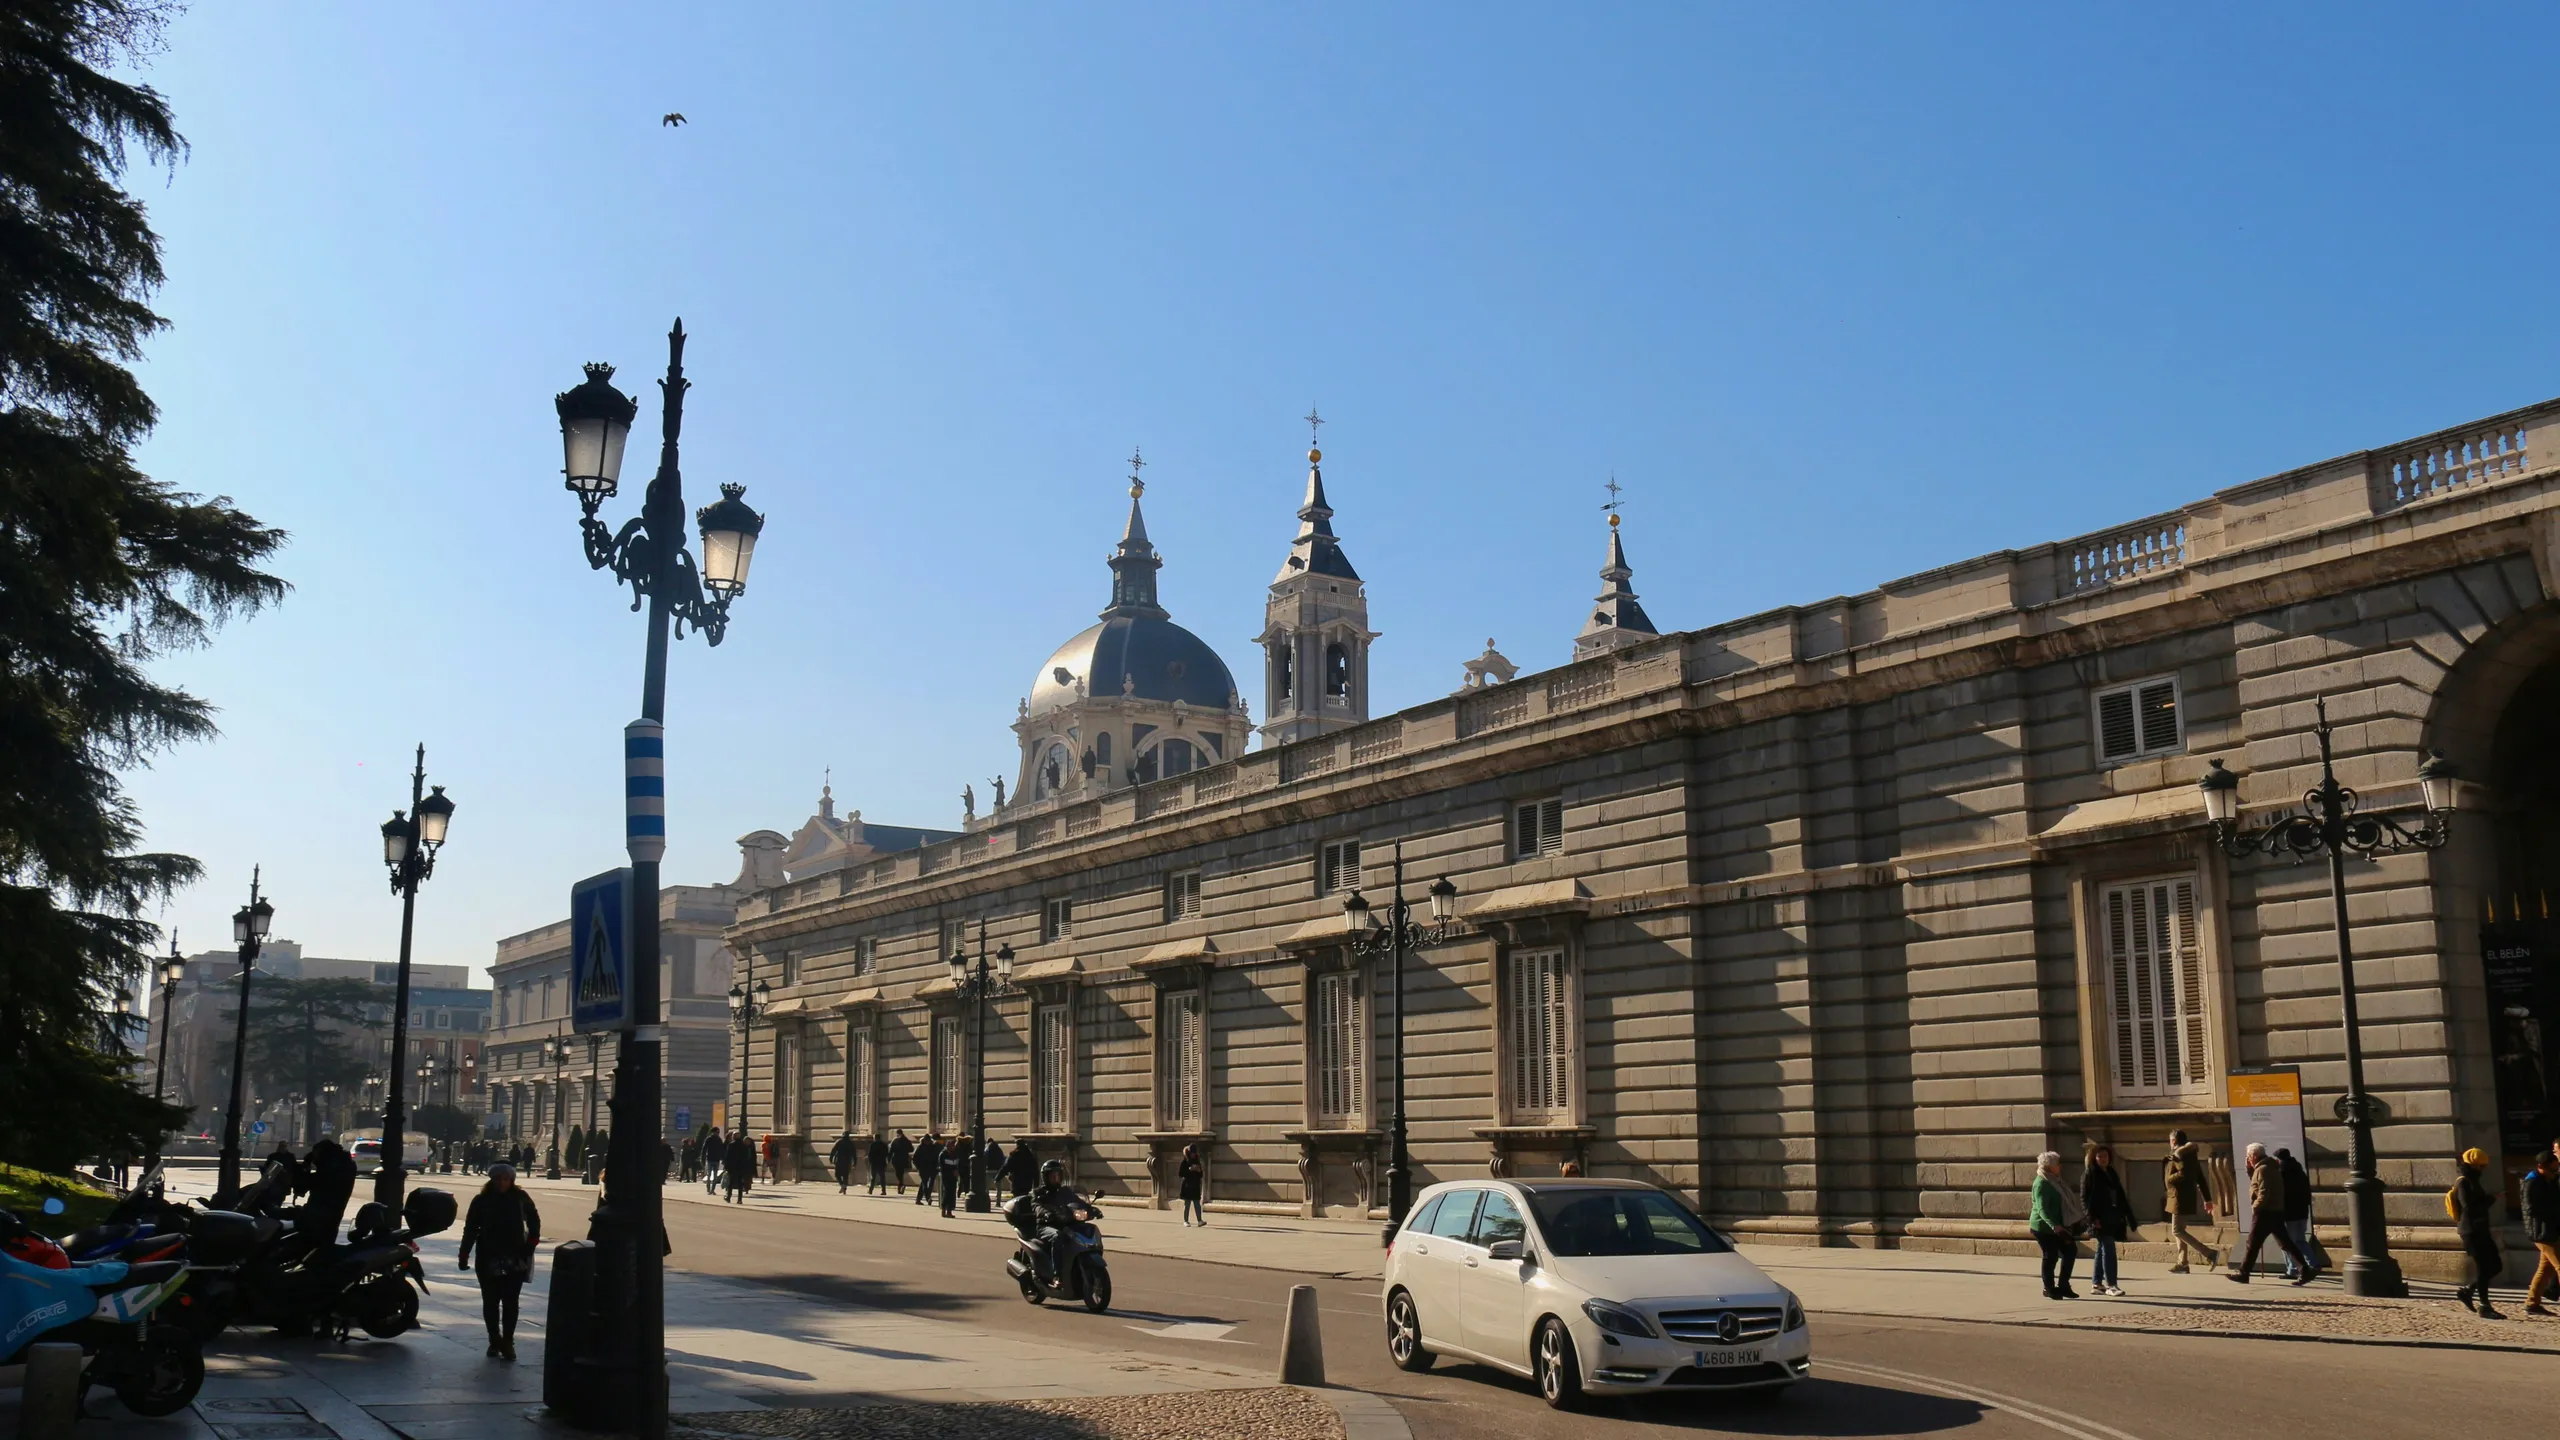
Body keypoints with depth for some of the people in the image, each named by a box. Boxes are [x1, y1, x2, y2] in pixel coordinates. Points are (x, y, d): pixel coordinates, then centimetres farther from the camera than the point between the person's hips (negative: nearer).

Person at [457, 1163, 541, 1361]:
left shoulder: (520, 1198, -1)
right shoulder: (481, 1200, -3)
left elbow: (534, 1223, 8)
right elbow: (470, 1229, -2)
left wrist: (529, 1249, 0)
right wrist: (464, 1255, -8)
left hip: (515, 1260, -1)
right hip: (488, 1259, 1)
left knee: (510, 1302, -2)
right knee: (490, 1302, 7)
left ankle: (507, 1342, 3)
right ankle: (495, 1341, 18)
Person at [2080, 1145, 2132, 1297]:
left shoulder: (2111, 1173, 16)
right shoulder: (2089, 1173, -4)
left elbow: (2120, 1196, 18)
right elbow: (2084, 1198, -9)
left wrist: (2126, 1215, 10)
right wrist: (2092, 1218, -18)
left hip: (2112, 1217, 7)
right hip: (2100, 1218, -7)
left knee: (2102, 1249, 11)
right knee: (2109, 1249, -12)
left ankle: (2096, 1284, 18)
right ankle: (2111, 1285, -12)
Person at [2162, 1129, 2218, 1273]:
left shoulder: (2179, 1154, -13)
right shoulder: (2190, 1154, 16)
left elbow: (2183, 1174, -28)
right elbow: (2201, 1178, 18)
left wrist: (2169, 1179, -11)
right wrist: (2207, 1199, 20)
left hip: (2180, 1199, -10)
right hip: (2187, 1198, 10)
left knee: (2177, 1231, -9)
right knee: (2180, 1230, 13)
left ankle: (2210, 1253, -13)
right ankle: (2182, 1263, 11)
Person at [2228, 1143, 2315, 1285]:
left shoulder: (2262, 1169, -14)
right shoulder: (2271, 1167, 16)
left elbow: (2264, 1193, -23)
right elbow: (2257, 1185, 25)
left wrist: (2255, 1207, -12)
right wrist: (2250, 1169, 12)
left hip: (2265, 1213, -10)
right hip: (2276, 1212, 10)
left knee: (2253, 1244, -4)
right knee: (2285, 1243, 10)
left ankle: (2243, 1273, 0)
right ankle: (2306, 1269, 5)